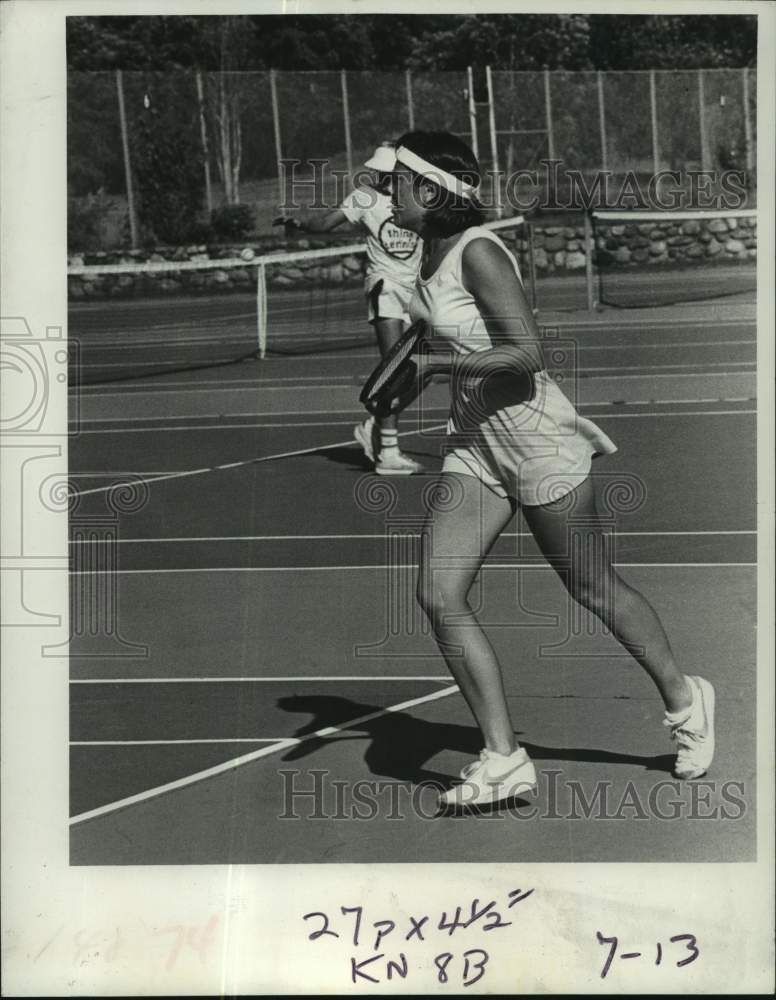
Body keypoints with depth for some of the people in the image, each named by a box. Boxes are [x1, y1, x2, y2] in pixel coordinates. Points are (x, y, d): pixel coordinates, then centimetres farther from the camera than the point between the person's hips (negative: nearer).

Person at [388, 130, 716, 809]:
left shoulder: (479, 251, -18)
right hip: (473, 445, 8)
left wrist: (434, 363, -23)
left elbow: (527, 354, -25)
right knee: (438, 595, -6)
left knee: (593, 589, 8)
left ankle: (683, 698, 32)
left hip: (534, 438, -8)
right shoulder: (432, 252, 8)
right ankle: (504, 759, -1)